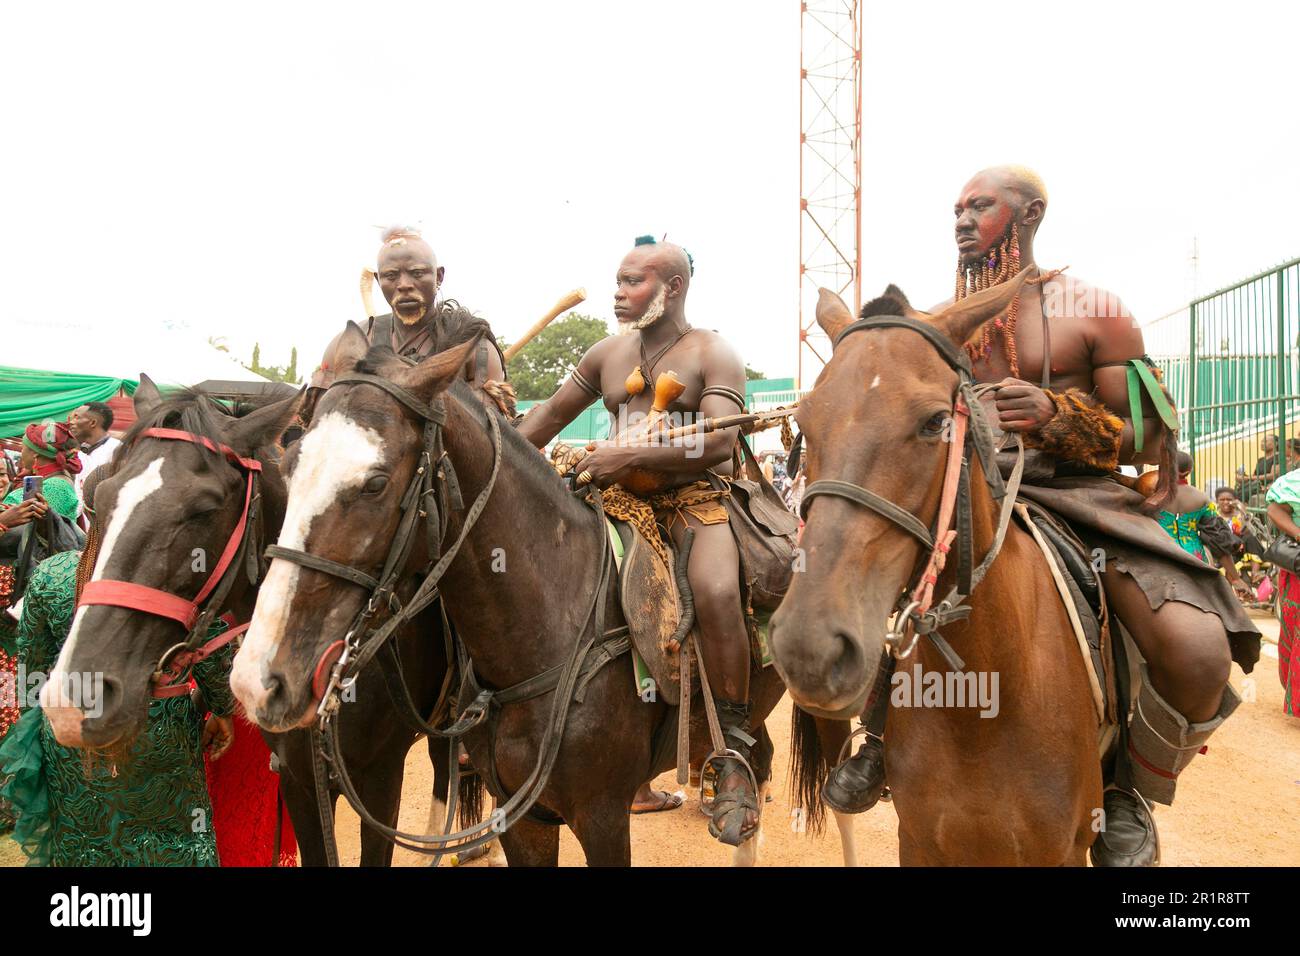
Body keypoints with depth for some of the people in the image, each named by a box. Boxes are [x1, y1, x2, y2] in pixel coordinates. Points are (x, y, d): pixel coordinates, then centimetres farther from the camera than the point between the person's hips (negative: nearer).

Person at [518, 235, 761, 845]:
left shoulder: (712, 355, -3)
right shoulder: (608, 354, 15)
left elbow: (721, 441, -17)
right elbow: (552, 412, 24)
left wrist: (629, 457, -24)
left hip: (699, 495, -6)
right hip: (624, 498, 6)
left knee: (715, 589, -35)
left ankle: (734, 754, -22)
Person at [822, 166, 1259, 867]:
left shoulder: (1092, 311, 0)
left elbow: (1150, 442, -3)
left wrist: (1056, 416, -21)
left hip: (1079, 496, -3)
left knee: (1198, 650, -29)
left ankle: (1130, 795, 0)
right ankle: (882, 738, 2)